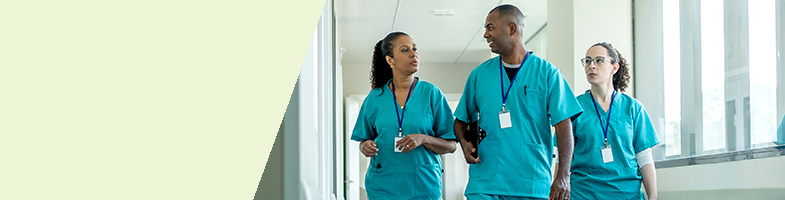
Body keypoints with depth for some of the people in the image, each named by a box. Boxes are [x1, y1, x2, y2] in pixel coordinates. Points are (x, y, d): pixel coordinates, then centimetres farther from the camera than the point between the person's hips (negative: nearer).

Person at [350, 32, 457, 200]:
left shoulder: (432, 93, 1)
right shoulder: (375, 98, 6)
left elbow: (450, 145, 0)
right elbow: (364, 140, 14)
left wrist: (423, 139, -17)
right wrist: (366, 147, -9)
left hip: (424, 185, -1)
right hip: (383, 186, 1)